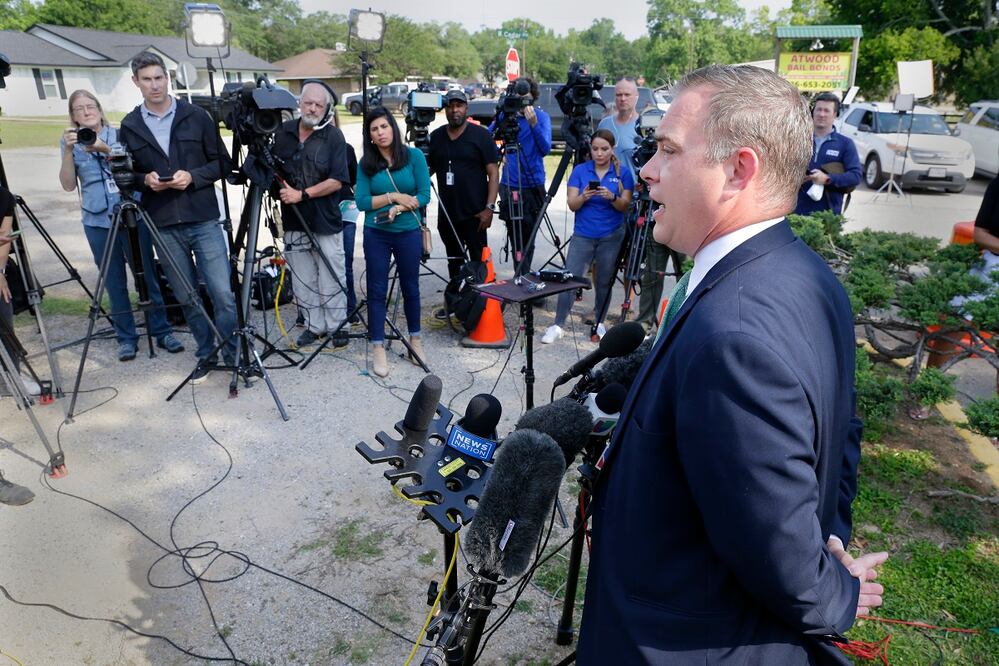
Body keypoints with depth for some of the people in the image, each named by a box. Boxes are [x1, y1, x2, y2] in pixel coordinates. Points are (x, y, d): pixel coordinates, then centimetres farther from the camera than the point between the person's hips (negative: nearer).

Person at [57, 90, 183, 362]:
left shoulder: (119, 134, 8)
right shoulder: (69, 141, 9)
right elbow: (68, 185, -1)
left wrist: (105, 149, -21)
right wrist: (68, 151, -13)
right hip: (97, 221, 1)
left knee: (147, 275, 0)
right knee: (114, 282, 3)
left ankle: (162, 331, 9)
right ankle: (126, 337, 12)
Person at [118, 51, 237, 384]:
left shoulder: (197, 116, 2)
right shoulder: (129, 126, 8)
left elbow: (221, 162, 4)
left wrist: (193, 176, -13)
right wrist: (145, 180, -9)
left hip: (203, 220, -2)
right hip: (163, 225, 2)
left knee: (222, 293, -7)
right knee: (186, 297, 9)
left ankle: (234, 356, 6)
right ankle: (206, 354, 23)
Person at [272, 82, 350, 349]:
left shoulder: (333, 136, -5)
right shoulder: (283, 132, 7)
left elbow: (336, 181, -11)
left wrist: (302, 194, -16)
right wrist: (280, 189, -1)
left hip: (325, 222, -4)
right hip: (294, 222, 4)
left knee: (331, 280, 2)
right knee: (303, 281, 9)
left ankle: (336, 326, 15)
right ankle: (314, 326, 21)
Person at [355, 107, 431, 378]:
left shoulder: (414, 156, -3)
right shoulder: (366, 163, 0)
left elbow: (424, 195, -7)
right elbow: (361, 202, -6)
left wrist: (398, 209, -18)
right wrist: (394, 196, -14)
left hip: (409, 233, 0)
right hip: (376, 235, 1)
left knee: (410, 287, 11)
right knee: (377, 290, 2)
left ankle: (415, 340, 28)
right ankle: (378, 348, 11)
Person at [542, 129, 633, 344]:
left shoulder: (622, 173, 2)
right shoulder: (580, 170, 3)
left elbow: (625, 206, -4)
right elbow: (572, 204, -3)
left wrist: (612, 197, -23)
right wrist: (584, 197, -24)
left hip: (611, 237, 0)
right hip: (583, 235, 0)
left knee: (605, 282, 7)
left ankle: (598, 324, 22)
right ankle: (558, 325, -1)